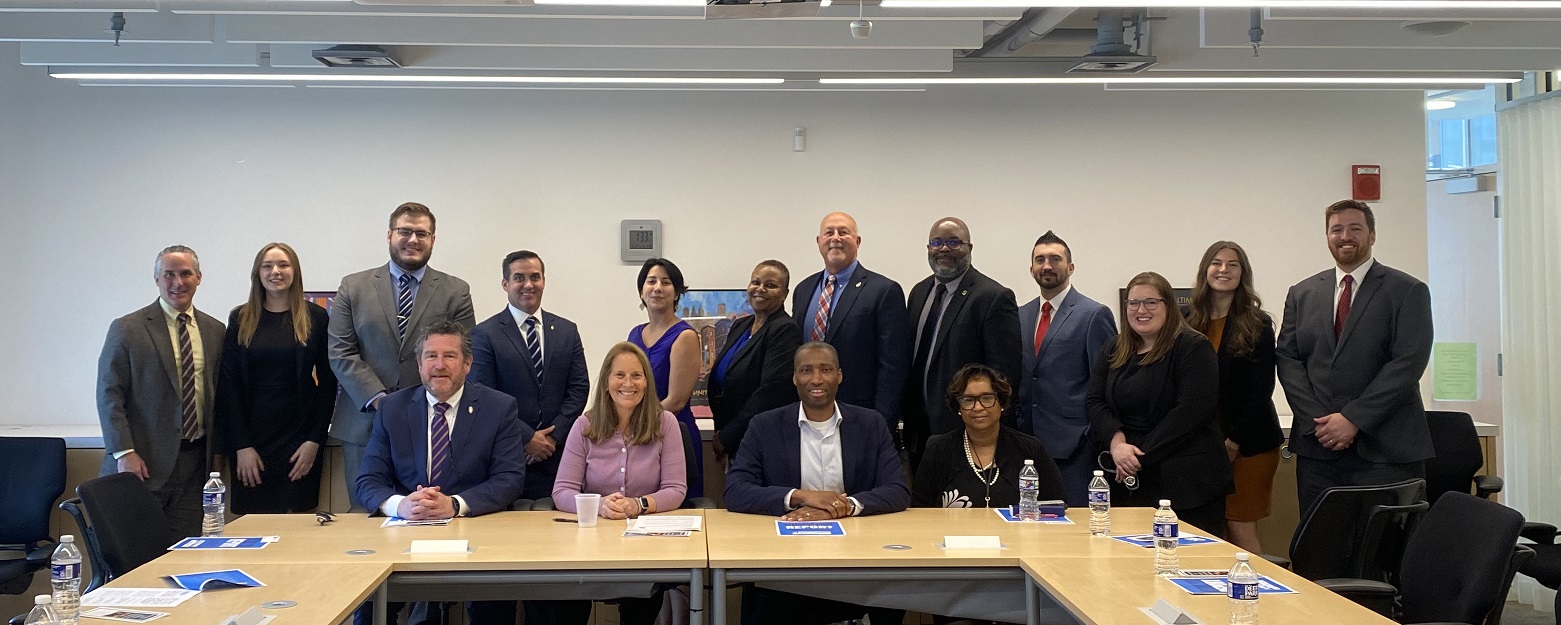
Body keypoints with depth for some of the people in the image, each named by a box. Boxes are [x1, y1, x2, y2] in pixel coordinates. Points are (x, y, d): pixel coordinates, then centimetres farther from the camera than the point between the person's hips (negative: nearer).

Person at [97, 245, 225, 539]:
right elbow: (109, 395, -3)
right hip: (145, 461, -3)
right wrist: (124, 453, -12)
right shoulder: (127, 329, -1)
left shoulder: (215, 331, 11)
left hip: (195, 460, 3)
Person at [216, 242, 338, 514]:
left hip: (299, 437, -1)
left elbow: (328, 382, 2)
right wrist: (242, 445, -6)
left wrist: (315, 440, -6)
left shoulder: (316, 317, 3)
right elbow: (228, 384, 2)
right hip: (251, 437, 1)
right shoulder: (240, 319, 6)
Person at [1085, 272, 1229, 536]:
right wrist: (1116, 442, -12)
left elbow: (1191, 410, -14)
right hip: (1127, 480, 5)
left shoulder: (1193, 347, -4)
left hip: (1187, 482, -5)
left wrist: (1141, 457, -15)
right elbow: (1094, 402, 7)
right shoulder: (1114, 351, 15)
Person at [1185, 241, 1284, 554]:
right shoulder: (1189, 322, 6)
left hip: (1248, 443, -3)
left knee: (1240, 529, -4)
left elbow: (1262, 389, -6)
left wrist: (1234, 442, -10)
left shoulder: (1257, 325, -2)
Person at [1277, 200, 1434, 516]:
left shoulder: (1407, 291, 2)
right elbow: (1287, 359, 7)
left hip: (1386, 452, -3)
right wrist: (1319, 421, -7)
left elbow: (1408, 363, -8)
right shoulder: (1302, 294, 14)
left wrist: (1354, 419, -14)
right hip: (1317, 447, 3)